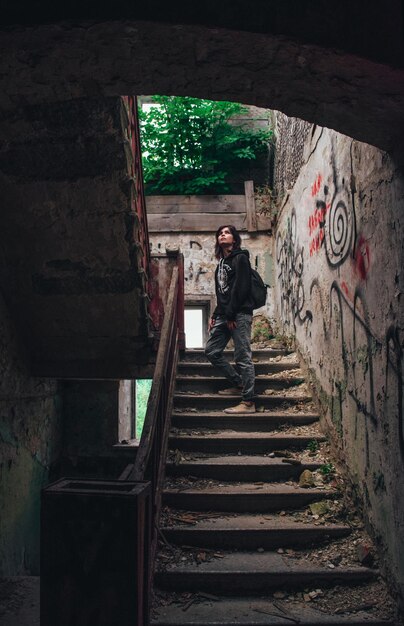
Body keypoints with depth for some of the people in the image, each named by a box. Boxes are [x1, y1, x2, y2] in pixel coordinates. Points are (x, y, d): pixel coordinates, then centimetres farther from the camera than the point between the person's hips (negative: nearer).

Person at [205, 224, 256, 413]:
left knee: (243, 357, -9)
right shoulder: (222, 262, 22)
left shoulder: (240, 258, -3)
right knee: (211, 350, 9)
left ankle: (248, 402, -7)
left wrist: (230, 315, -17)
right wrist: (215, 315, 14)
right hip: (224, 315, 9)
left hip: (239, 314, -9)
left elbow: (241, 288, -13)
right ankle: (238, 383, 20)